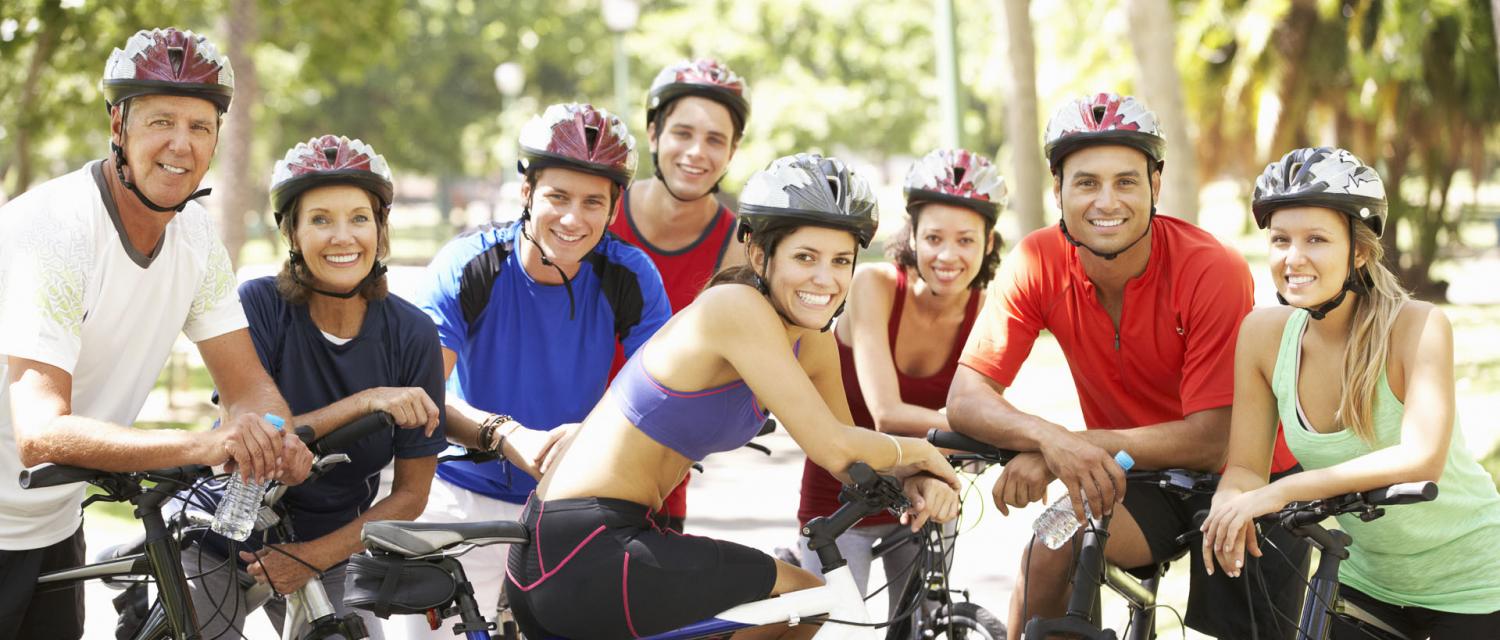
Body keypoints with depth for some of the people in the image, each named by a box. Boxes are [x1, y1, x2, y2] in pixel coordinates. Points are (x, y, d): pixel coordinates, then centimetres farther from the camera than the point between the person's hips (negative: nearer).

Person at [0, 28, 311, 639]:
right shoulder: (52, 232, -26)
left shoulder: (195, 235, -3)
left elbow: (248, 385, -1)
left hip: (54, 522, 7)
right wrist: (202, 444, -46)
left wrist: (278, 444, -26)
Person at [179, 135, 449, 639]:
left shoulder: (412, 336, -12)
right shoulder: (259, 305, -16)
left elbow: (410, 494, -7)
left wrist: (314, 556, -18)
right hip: (225, 542, -1)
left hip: (331, 553, 1)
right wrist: (363, 403, -32)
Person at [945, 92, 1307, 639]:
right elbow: (966, 399, -18)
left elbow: (1211, 441, -27)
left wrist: (1067, 448, -35)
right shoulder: (1037, 265, -17)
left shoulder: (1214, 271, -26)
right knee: (1052, 543, -25)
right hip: (1135, 481, 2)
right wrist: (1049, 437, -39)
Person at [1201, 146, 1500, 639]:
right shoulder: (1264, 334, -11)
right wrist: (1230, 502, -32)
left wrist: (1284, 490, -42)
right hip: (1365, 577, 4)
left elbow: (1421, 459, -36)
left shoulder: (1419, 327, -23)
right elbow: (1245, 466, -8)